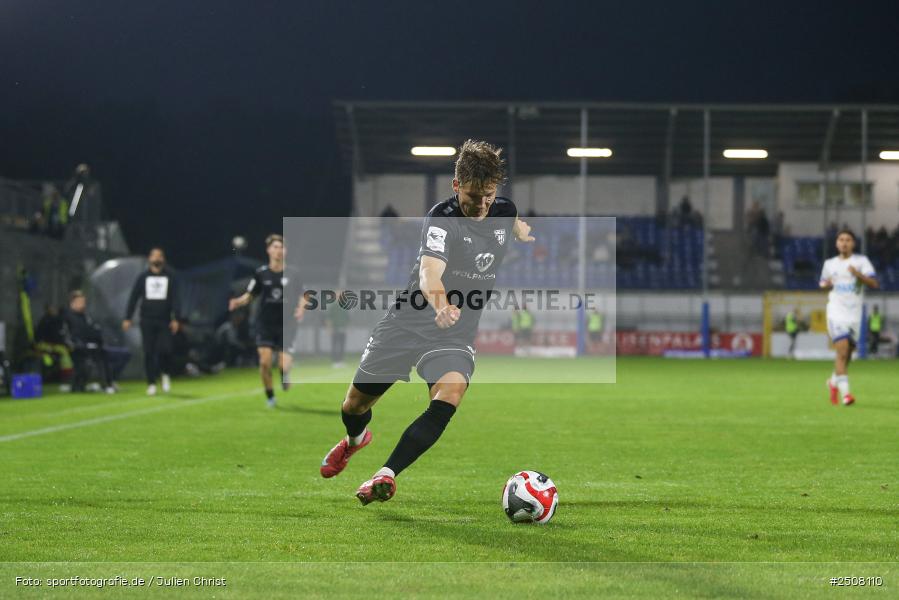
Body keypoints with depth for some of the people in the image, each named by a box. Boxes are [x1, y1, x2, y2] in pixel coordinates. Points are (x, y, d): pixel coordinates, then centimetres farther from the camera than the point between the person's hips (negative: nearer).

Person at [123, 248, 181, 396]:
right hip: (147, 321, 1)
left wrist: (176, 319, -10)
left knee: (164, 350, -13)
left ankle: (166, 374, 14)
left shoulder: (170, 277, 6)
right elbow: (133, 298, 8)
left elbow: (175, 299, 1)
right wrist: (127, 318, 1)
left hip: (164, 321, -1)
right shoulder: (143, 277, 8)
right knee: (149, 353, 0)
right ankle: (151, 383, 7)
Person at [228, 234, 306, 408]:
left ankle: (285, 373, 31)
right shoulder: (261, 273, 0)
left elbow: (302, 295, 5)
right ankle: (269, 396, 9)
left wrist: (301, 308, -15)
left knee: (284, 365, -9)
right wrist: (238, 302, -14)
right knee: (265, 361, -13)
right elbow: (250, 295, 6)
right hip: (265, 324, 1)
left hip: (285, 325, -1)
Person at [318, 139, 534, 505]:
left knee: (449, 395, -29)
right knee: (356, 403, 12)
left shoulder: (504, 211, -1)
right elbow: (430, 272, -41)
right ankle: (355, 439, 50)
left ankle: (386, 475, -31)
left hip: (456, 335, 3)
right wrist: (441, 305, -57)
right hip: (408, 322, -3)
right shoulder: (442, 218, -21)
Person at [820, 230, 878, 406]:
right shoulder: (830, 263, 8)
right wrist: (826, 285, -1)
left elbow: (874, 284, -9)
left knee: (847, 355, 11)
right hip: (836, 313, -1)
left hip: (854, 314, 1)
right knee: (842, 351, -18)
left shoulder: (861, 261, 1)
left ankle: (834, 382, 38)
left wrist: (859, 275, -26)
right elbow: (823, 283, 24)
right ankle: (844, 392, -20)